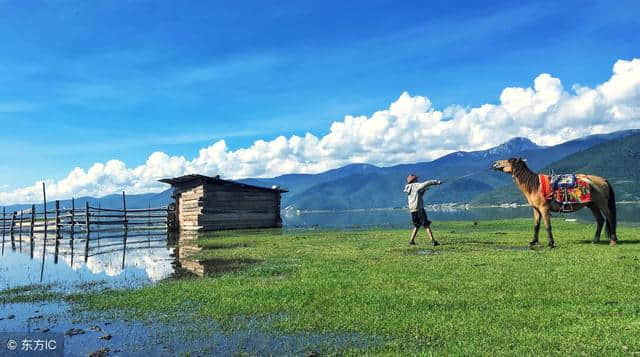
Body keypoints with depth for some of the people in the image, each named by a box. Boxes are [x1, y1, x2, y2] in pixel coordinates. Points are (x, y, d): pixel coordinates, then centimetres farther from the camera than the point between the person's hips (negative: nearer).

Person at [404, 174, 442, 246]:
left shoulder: (409, 189, 16)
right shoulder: (415, 185, -7)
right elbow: (426, 183, -15)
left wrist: (424, 190, 14)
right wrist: (436, 182, -10)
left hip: (412, 210, 8)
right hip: (419, 209, -8)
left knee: (417, 225, 19)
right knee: (426, 225, -5)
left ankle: (412, 240, 15)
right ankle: (433, 241, -8)